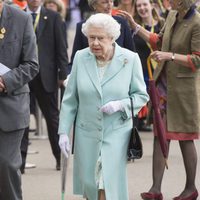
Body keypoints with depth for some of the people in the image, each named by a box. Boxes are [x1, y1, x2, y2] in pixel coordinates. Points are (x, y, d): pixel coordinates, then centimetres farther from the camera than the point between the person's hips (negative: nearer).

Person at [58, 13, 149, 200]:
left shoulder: (130, 59, -6)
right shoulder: (81, 58, -1)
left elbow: (141, 96, 2)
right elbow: (70, 99, 4)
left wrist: (120, 105, -17)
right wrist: (63, 132, 0)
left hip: (116, 134, -2)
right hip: (87, 134, 2)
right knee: (88, 184, 8)